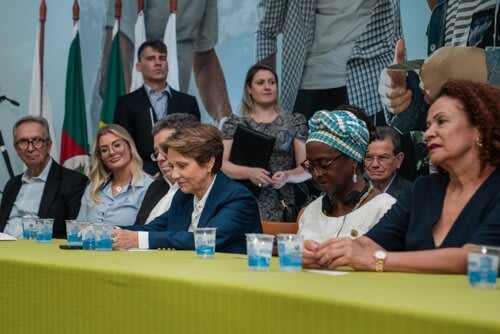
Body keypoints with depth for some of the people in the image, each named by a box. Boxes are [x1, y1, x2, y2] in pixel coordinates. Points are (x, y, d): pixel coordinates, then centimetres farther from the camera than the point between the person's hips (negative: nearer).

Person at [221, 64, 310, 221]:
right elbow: (220, 164, 2)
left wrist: (287, 176, -12)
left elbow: (307, 168, 8)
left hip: (282, 205, 0)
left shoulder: (294, 122, 13)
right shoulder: (234, 124, 13)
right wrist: (249, 172, -15)